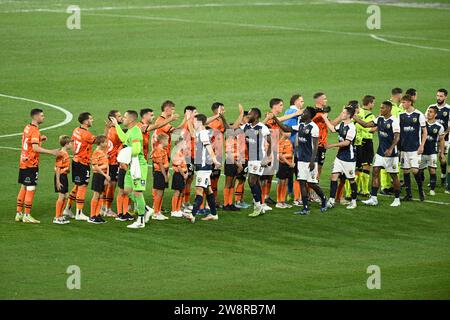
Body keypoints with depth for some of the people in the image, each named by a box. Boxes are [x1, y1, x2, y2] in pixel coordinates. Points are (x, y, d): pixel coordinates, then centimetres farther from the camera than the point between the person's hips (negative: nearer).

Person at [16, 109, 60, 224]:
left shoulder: (27, 128, 11)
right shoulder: (34, 130, -16)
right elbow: (35, 148, -25)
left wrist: (40, 139, 16)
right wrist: (51, 152, -27)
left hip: (23, 163, 9)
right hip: (31, 164, -9)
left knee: (23, 188, 14)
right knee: (31, 189, -4)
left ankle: (19, 214, 18)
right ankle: (27, 215, -3)